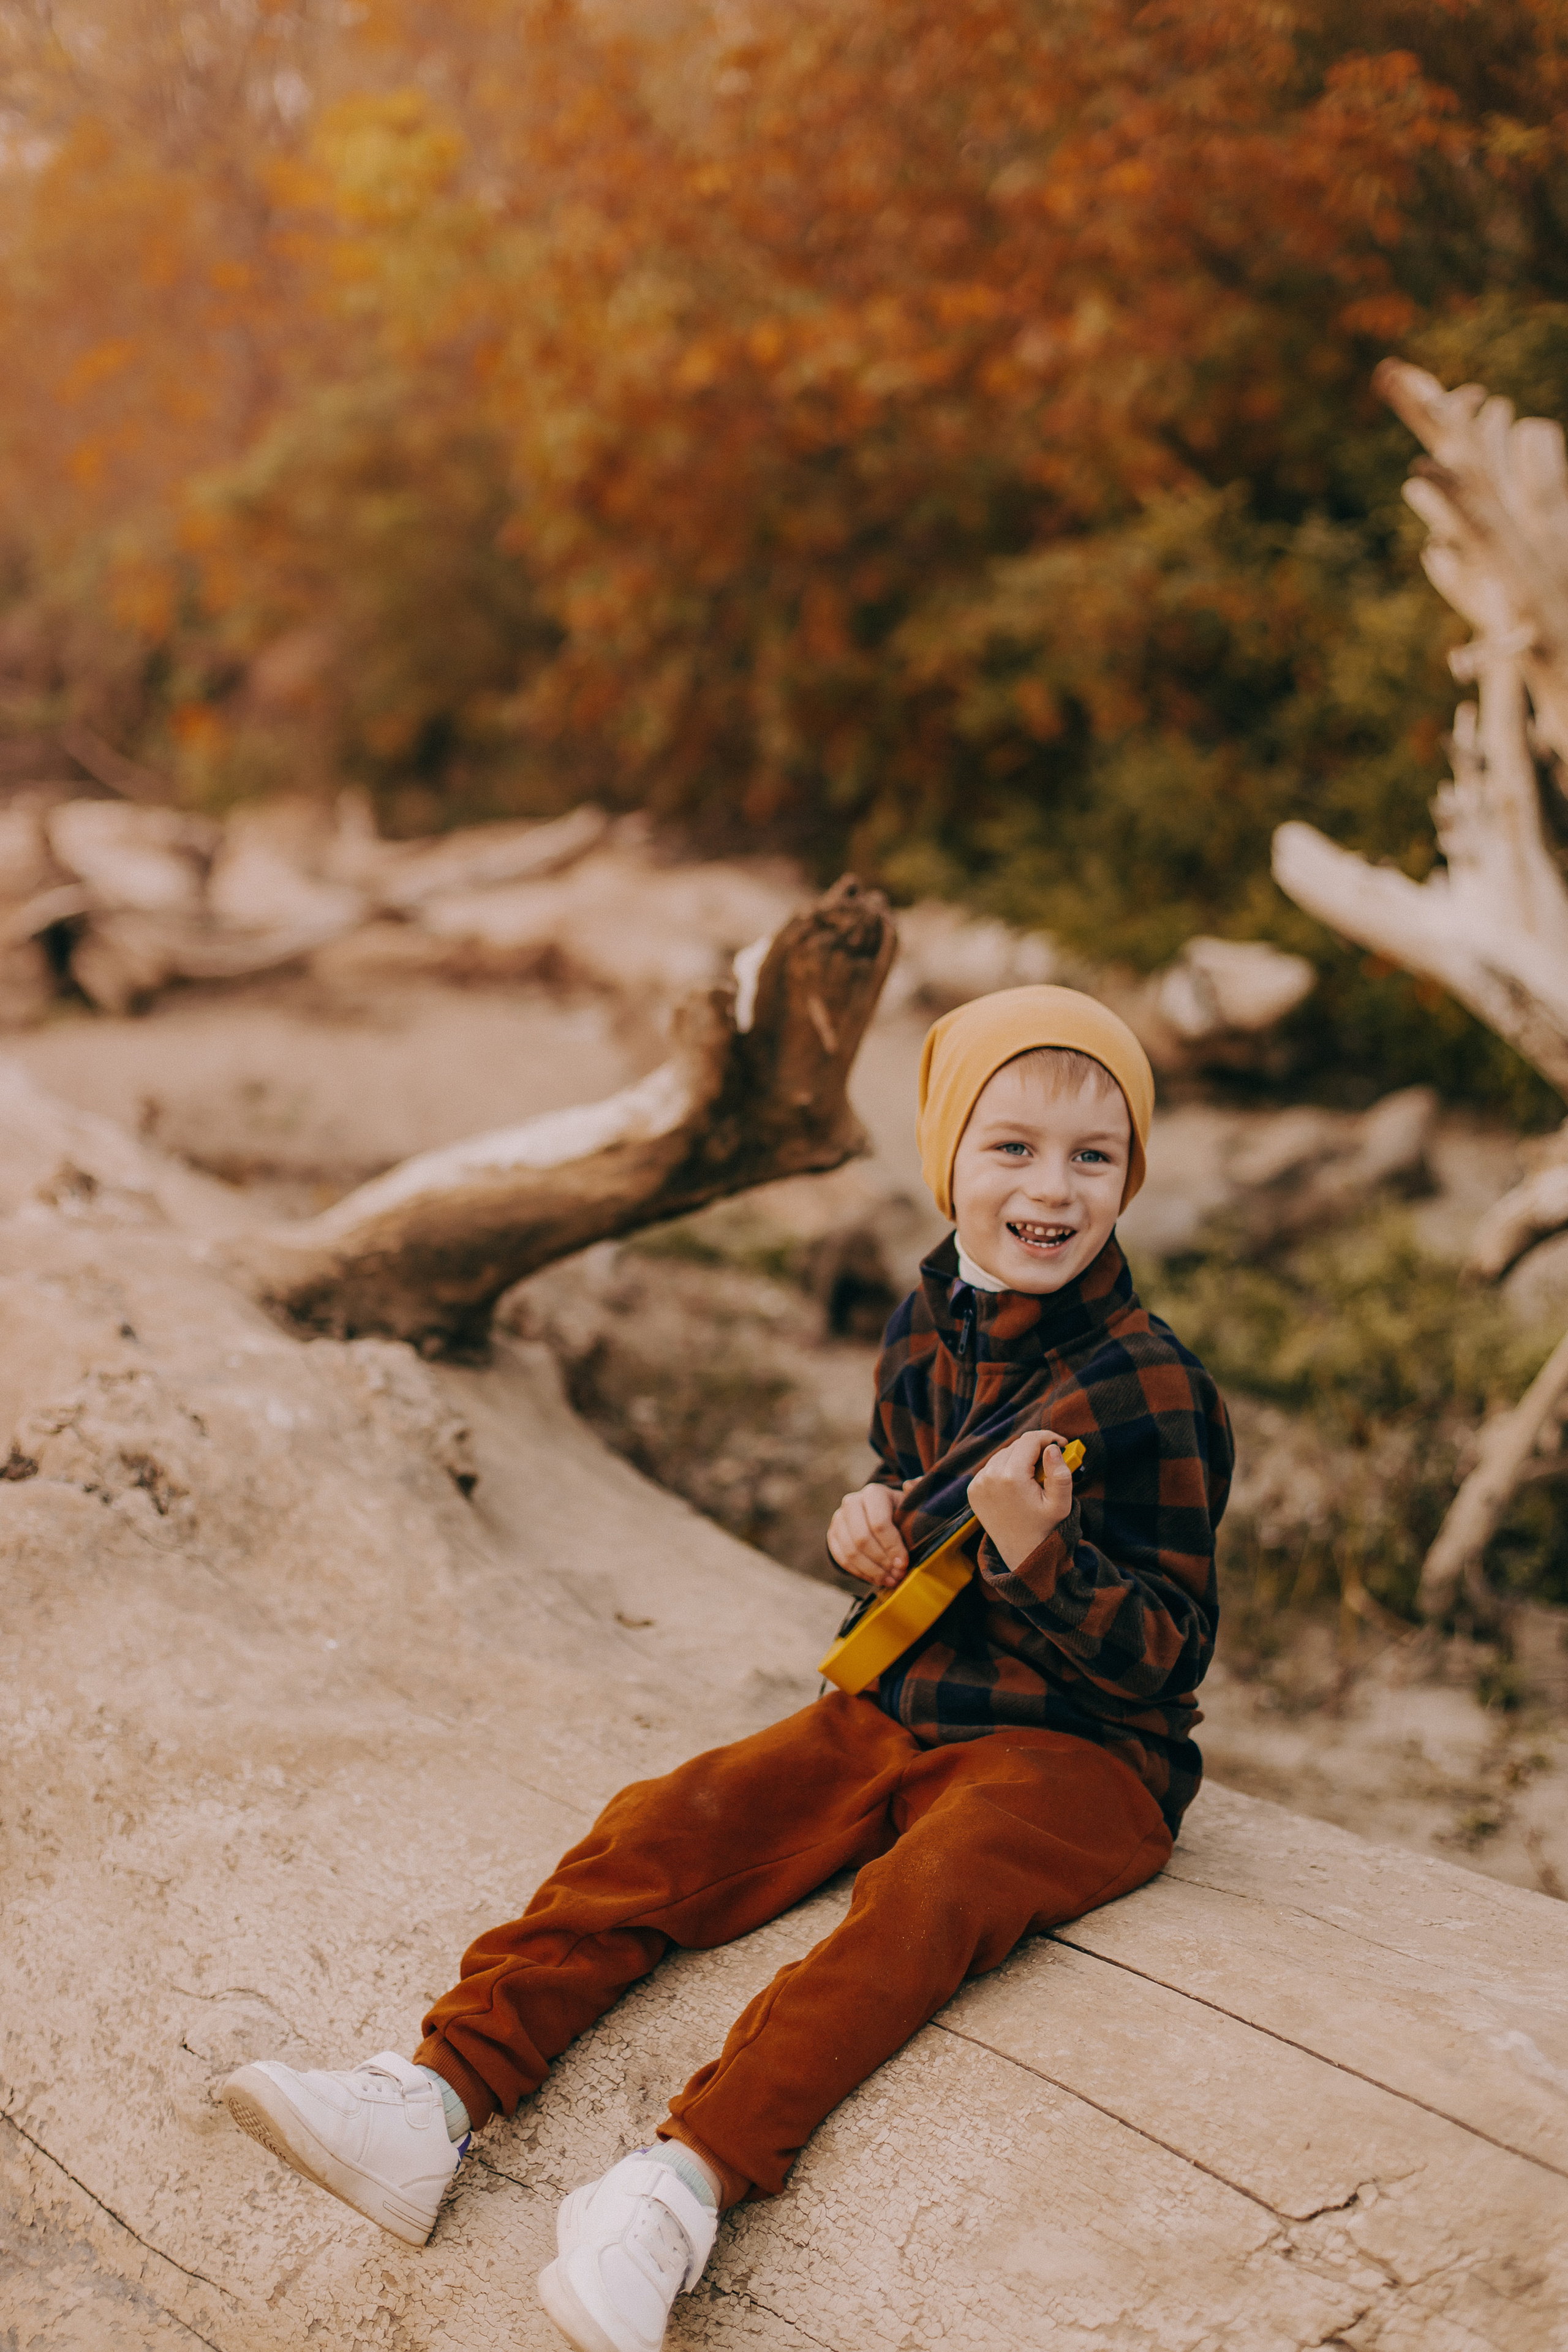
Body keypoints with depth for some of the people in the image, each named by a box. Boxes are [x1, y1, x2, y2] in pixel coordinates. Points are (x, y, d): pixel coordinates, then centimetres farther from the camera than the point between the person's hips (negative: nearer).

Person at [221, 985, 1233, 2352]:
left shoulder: (1151, 1393, -14)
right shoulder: (924, 1334, 5)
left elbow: (1169, 1649, -14)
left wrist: (1038, 1552, -30)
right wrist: (878, 1530, -1)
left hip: (1080, 1752, -6)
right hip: (900, 1708, 6)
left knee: (922, 1898, -33)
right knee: (665, 1828, -12)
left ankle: (689, 2180, -46)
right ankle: (441, 2094, -21)